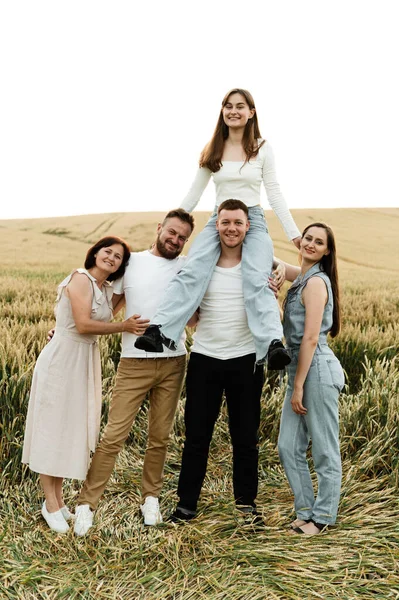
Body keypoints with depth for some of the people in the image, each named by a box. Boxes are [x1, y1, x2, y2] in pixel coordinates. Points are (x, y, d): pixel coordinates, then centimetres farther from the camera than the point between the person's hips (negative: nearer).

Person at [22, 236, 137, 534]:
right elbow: (83, 324, -20)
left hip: (87, 361, 8)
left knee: (73, 429, 12)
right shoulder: (80, 278, -14)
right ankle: (51, 505, 14)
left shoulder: (108, 289, 12)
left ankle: (57, 498, 25)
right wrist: (124, 327, -15)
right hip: (62, 359, -8)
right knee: (53, 428, 3)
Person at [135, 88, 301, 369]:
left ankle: (273, 344, -44)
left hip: (254, 220, -2)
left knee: (257, 279, -30)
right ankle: (159, 330, -38)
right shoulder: (212, 151, 12)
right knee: (192, 272, -27)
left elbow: (275, 193, 8)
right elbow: (194, 193, 17)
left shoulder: (262, 149, 7)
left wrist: (295, 234, 4)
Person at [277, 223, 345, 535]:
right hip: (301, 369, 9)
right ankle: (306, 510, 24)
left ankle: (323, 516, 18)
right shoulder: (303, 276, 13)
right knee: (288, 447, 11)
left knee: (324, 451, 4)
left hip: (317, 371, -9)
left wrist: (298, 387, -15)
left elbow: (311, 338, -17)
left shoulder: (316, 282, -13)